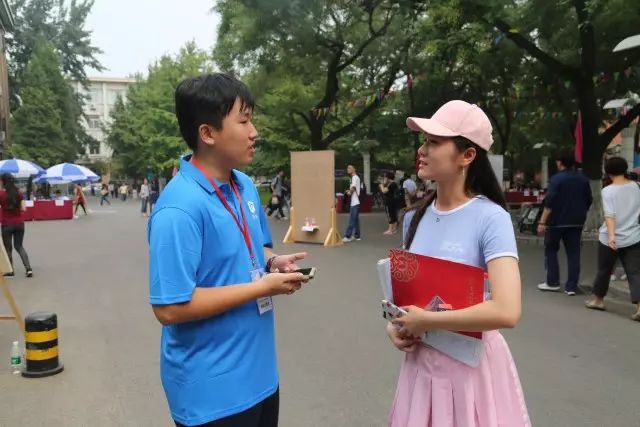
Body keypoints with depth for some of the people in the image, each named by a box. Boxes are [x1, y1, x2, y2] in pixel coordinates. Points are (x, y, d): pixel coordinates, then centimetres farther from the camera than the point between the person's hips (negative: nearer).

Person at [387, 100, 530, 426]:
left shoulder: (490, 218, -19)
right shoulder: (418, 216, -1)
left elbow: (507, 312, -28)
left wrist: (425, 320, -21)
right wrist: (395, 324, -6)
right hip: (421, 359, 6)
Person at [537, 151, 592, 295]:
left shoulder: (556, 179, -12)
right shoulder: (583, 179, 7)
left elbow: (549, 202, -19)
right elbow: (588, 201, 14)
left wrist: (542, 222, -18)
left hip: (557, 221, -5)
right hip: (576, 222, 5)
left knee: (551, 250, 10)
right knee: (573, 253, 6)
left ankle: (553, 283, 11)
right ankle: (571, 287, 5)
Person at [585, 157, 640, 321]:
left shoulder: (608, 191, -10)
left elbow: (609, 215, -22)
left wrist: (611, 235, -30)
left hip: (611, 238, -3)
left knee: (604, 270, 15)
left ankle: (598, 300, 31)